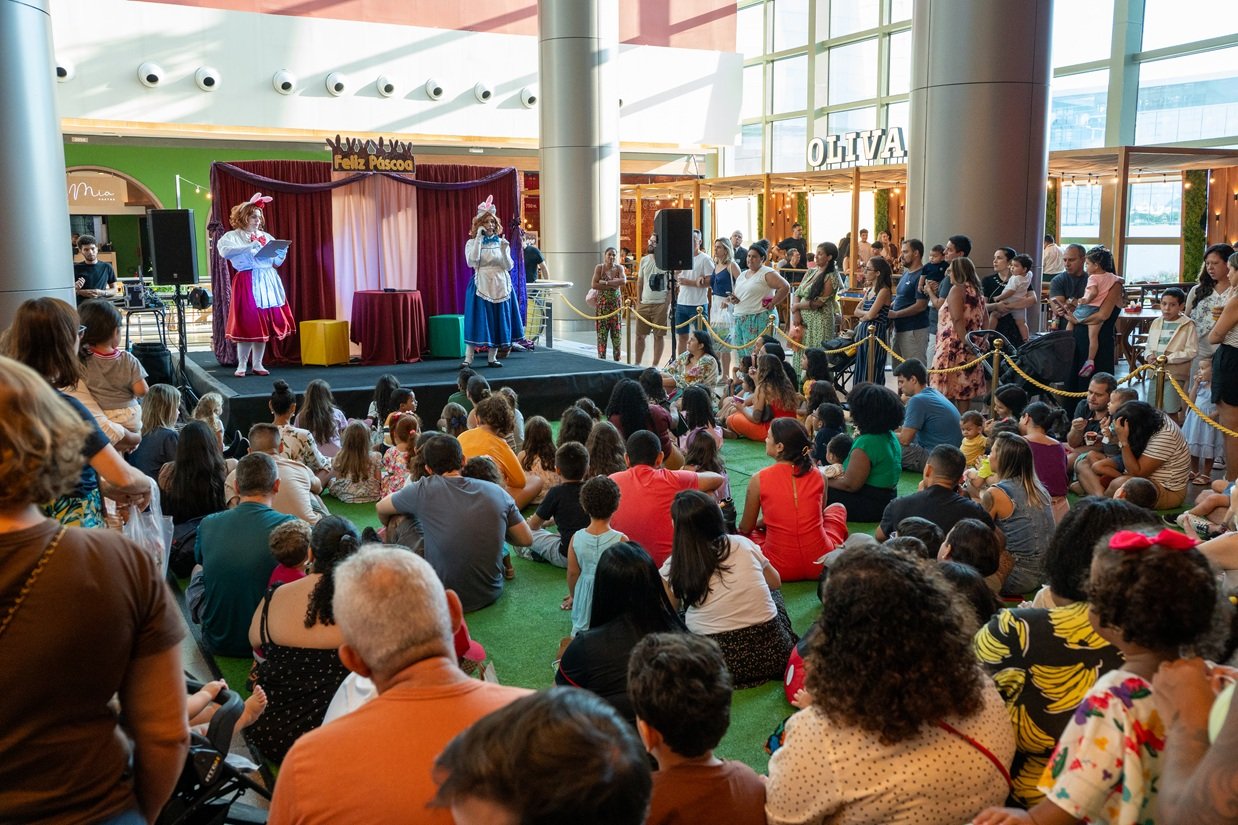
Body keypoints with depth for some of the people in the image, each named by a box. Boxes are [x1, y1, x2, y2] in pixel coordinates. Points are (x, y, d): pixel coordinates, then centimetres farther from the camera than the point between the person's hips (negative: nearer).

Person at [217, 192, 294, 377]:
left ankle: (257, 364, 13)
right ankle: (242, 365, 5)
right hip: (247, 284, -5)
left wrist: (282, 252, -5)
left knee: (265, 324, 5)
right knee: (247, 324, -5)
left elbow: (277, 262, 16)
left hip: (268, 283, 5)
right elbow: (224, 250, -22)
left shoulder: (267, 237, 15)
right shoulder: (233, 236, -1)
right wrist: (250, 247, -25)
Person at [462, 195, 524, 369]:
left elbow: (509, 266, 0)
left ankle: (492, 358, 15)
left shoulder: (501, 242, 8)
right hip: (481, 285, -3)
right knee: (477, 321, -7)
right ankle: (468, 358, -3)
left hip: (500, 286, 3)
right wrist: (479, 238, -17)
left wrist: (504, 251, -17)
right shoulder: (472, 242, 0)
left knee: (497, 321, 5)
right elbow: (472, 261, -19)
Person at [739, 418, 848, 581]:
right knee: (837, 508, 30)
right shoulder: (818, 476, -1)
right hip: (821, 566, 2)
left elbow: (745, 529, 3)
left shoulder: (758, 480, -9)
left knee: (742, 535, 29)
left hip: (781, 569, -2)